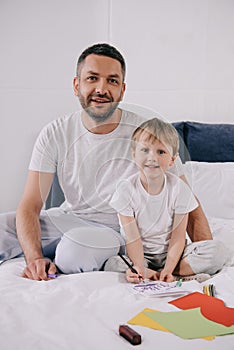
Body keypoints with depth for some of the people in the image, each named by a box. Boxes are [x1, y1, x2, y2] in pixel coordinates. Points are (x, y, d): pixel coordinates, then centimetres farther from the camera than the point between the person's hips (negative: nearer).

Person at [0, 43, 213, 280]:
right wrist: (35, 258, -30)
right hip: (68, 218, 2)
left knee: (77, 245, -35)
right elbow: (30, 206, -12)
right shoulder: (55, 135, -7)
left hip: (119, 229, -2)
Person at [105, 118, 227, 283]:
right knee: (112, 265, -32)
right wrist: (140, 269, -33)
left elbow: (178, 237, -12)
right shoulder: (126, 189, -14)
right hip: (140, 256, 0)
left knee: (218, 250, -19)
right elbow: (133, 238, -17)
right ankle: (184, 274, -23)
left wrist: (168, 270, -26)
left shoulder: (180, 189, -12)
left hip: (170, 253, 1)